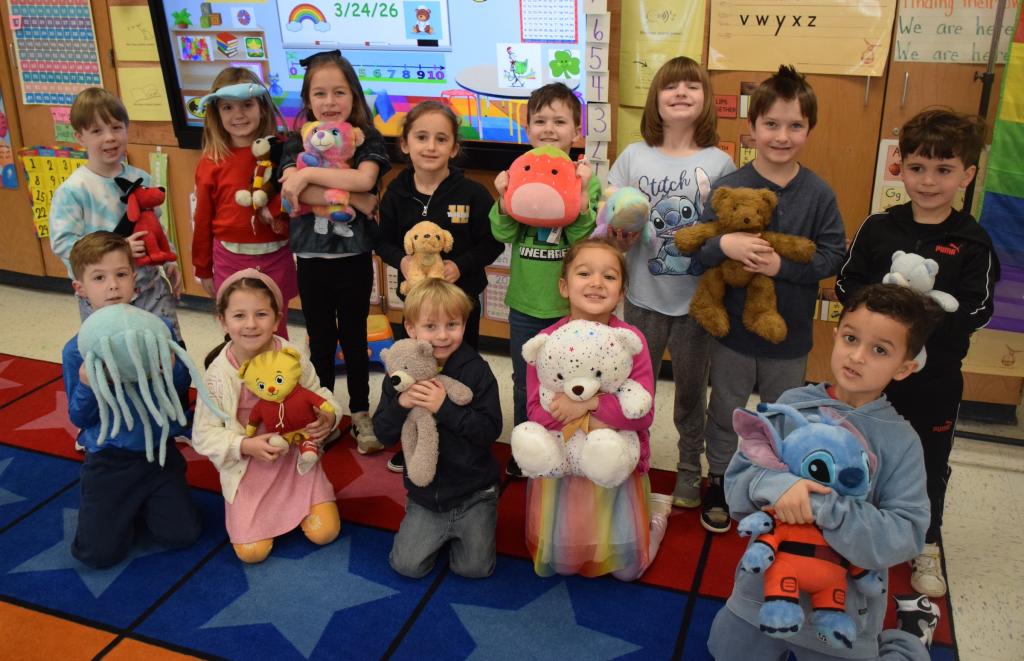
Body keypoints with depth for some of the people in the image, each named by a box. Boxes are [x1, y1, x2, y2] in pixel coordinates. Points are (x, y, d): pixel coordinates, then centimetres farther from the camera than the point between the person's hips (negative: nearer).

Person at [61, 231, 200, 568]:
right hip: (108, 460, -1)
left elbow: (183, 385, 1)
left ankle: (139, 505, 28)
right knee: (100, 553, -5)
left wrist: (171, 367, -20)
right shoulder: (77, 350, -10)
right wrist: (87, 385, -24)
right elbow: (79, 418, -5)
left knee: (183, 535, 0)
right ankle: (119, 510, 27)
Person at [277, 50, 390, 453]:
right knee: (320, 341, 13)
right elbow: (293, 193, -17)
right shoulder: (297, 144, 2)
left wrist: (309, 174, -22)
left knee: (354, 338, 11)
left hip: (354, 258, -1)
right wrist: (351, 199, -21)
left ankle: (360, 413, 27)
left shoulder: (367, 140, -3)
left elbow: (364, 179, -24)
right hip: (311, 259, 2)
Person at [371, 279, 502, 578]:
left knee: (475, 568, -2)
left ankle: (460, 528, 29)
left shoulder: (476, 370, -15)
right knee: (406, 566, -1)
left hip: (473, 493, -2)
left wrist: (445, 407, -29)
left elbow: (491, 430, -19)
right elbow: (384, 434, -5)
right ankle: (441, 530, 28)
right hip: (425, 494, 2)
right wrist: (400, 404, -25)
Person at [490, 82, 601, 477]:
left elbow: (586, 240, -16)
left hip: (569, 303, -2)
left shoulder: (586, 180, -8)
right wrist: (503, 197, -23)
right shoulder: (518, 175, -2)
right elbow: (502, 234, -8)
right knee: (524, 383, 18)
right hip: (524, 300, 3)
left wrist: (581, 196, -27)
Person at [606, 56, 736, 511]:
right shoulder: (634, 156, -1)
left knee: (691, 388, 15)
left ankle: (690, 469, 36)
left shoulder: (719, 163, -4)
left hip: (695, 299, 0)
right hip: (643, 297, 1)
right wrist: (620, 237, -23)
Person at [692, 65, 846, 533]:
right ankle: (718, 481, 37)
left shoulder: (819, 194, -7)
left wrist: (782, 265, -23)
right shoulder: (728, 187, -10)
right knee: (726, 412, 16)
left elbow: (833, 257, -10)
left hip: (790, 334, 1)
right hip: (732, 328, -1)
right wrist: (723, 245, -31)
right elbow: (692, 252, -12)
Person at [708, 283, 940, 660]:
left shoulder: (901, 441, -14)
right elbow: (736, 482, -9)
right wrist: (773, 484, -31)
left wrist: (824, 509, -32)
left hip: (843, 606, -2)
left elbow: (905, 536, -20)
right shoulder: (791, 405, -9)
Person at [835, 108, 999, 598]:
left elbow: (976, 311, -13)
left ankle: (927, 545, 36)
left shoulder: (972, 242, -9)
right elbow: (846, 284, -5)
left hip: (935, 375, -1)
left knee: (931, 460, 15)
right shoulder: (878, 228, -5)